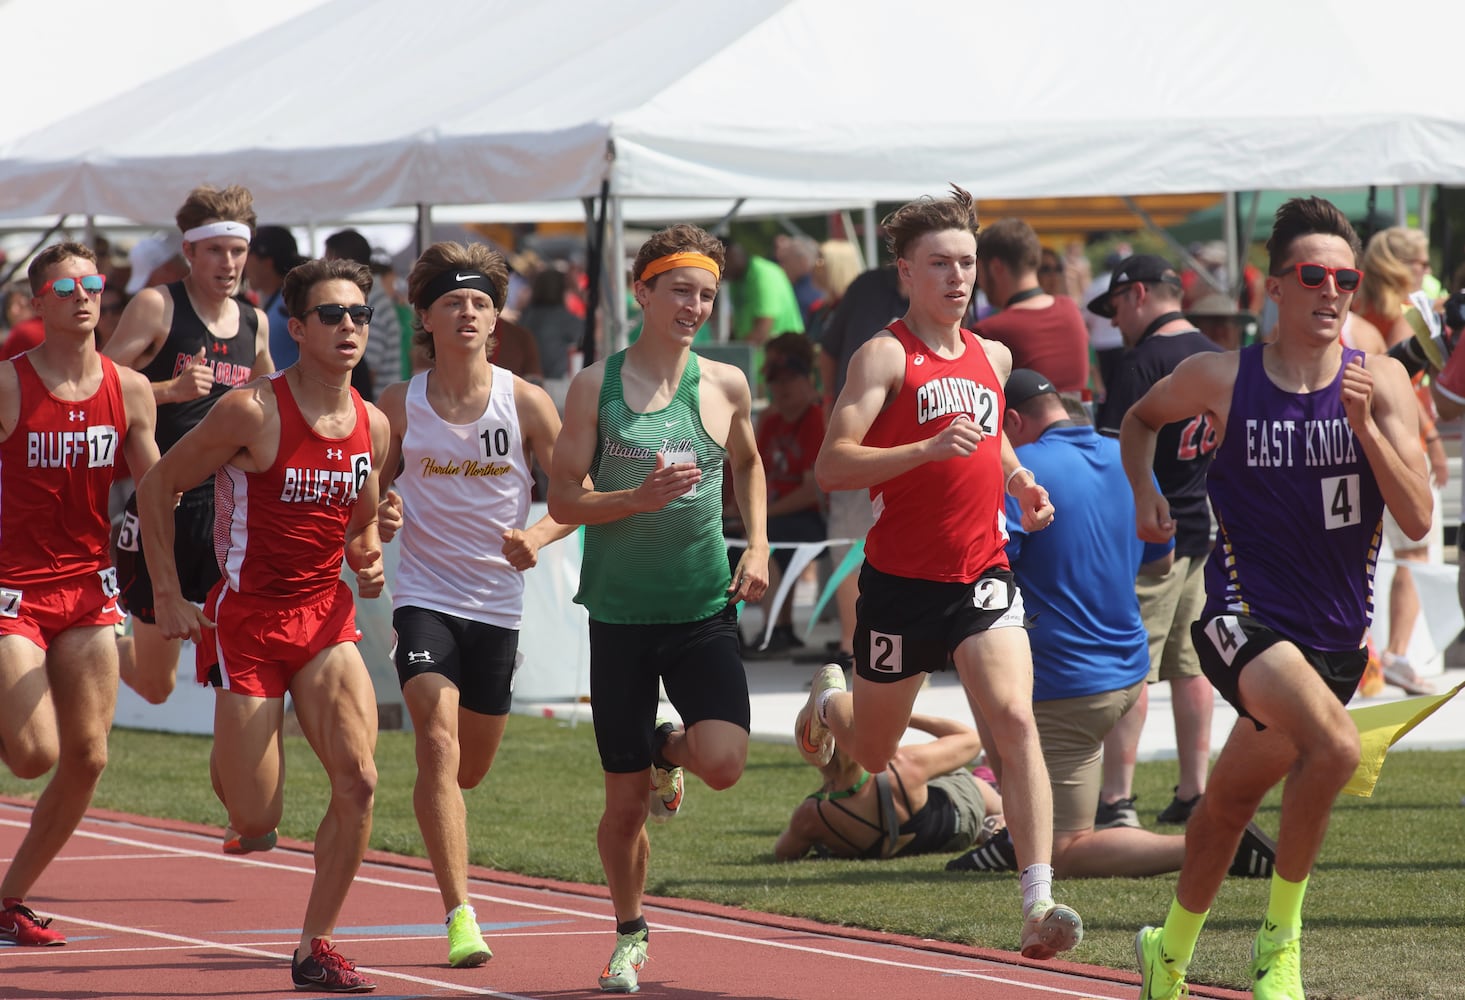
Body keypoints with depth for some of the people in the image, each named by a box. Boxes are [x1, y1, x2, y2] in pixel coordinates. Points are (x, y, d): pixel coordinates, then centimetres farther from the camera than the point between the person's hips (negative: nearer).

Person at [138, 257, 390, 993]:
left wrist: (368, 558, -2)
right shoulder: (253, 412, -14)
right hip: (246, 618, -4)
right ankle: (229, 766, 36)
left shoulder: (372, 427, 4)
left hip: (326, 613, 4)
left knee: (357, 780, -15)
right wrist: (168, 596, -7)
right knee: (256, 824, -3)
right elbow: (156, 486, -5)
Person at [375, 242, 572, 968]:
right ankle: (461, 917, -21)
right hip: (425, 595, -2)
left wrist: (538, 536, -18)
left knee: (470, 768, 14)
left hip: (498, 601, 2)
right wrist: (380, 517, -14)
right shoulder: (400, 405, -2)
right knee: (439, 747, -19)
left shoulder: (526, 403, -4)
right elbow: (371, 492, 10)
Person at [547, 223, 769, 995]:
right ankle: (629, 934, 28)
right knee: (625, 801, 4)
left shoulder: (724, 385, 3)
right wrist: (641, 498, -20)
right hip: (621, 611, -1)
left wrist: (757, 548, 9)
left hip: (704, 607, 1)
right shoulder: (597, 384, -3)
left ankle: (669, 750, 18)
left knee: (724, 762, -19)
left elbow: (748, 466, 23)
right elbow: (563, 501, -4)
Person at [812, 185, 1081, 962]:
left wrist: (1019, 479, 15)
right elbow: (832, 467, -21)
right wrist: (930, 448, -32)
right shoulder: (885, 355, -10)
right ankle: (830, 702, 53)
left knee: (1015, 722, -19)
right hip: (901, 581, -3)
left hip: (981, 576, 3)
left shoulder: (993, 357, 11)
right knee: (872, 757, 15)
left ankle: (1037, 904, -25)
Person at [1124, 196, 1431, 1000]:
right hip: (1245, 619, -3)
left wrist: (1364, 424, -21)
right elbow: (1140, 419, 19)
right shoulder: (1220, 379, -5)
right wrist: (1144, 492, 5)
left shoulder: (1380, 383, -3)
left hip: (1336, 633, 3)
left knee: (1231, 798, 20)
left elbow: (1417, 521, -11)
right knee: (1335, 744, -31)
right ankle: (1281, 933, -14)